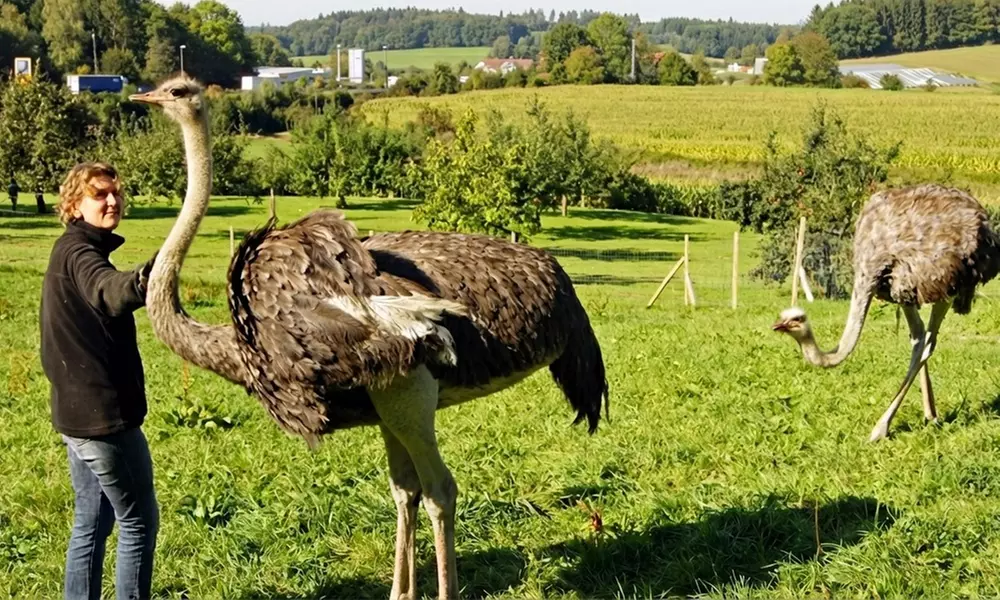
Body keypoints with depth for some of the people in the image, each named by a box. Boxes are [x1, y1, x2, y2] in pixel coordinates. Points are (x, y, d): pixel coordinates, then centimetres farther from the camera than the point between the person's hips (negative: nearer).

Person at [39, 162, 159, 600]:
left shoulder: (73, 252, 14)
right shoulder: (78, 252, -18)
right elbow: (109, 293, -42)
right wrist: (144, 280, -63)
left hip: (78, 411, 10)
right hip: (102, 414, -10)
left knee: (92, 522, 16)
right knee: (139, 522, 1)